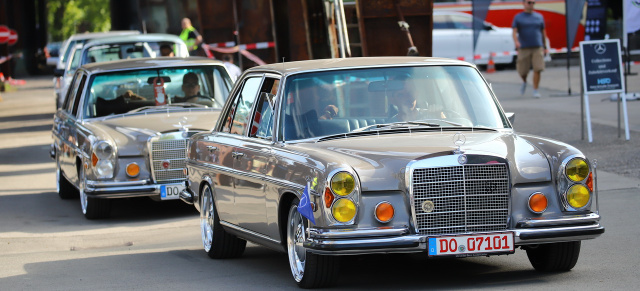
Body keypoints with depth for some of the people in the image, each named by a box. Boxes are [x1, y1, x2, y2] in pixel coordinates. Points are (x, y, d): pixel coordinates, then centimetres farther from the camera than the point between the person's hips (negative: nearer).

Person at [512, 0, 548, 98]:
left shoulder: (539, 17, 11)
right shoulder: (518, 17, 4)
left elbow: (543, 32, 17)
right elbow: (514, 32, -5)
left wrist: (545, 47, 15)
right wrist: (516, 42, -25)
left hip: (537, 48, 1)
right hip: (524, 48, -1)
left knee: (537, 69, -11)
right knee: (523, 71, 2)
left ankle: (535, 90, -3)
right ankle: (524, 82, 35)